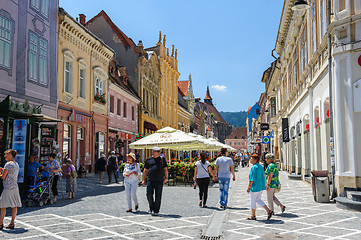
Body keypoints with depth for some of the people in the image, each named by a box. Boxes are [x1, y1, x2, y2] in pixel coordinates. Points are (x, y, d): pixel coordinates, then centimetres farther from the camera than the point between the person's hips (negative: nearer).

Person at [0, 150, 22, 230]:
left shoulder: (8, 164, -12)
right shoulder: (16, 164, 13)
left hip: (8, 187, -8)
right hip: (15, 187, 8)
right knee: (14, 206, 7)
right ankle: (12, 223, 11)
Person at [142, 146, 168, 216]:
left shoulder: (162, 159, 9)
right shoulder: (148, 159, 7)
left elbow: (165, 169, 8)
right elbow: (145, 170, 11)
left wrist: (166, 178, -4)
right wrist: (144, 180, 7)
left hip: (159, 181, 0)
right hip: (150, 180, 0)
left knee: (158, 197, 1)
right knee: (149, 195, -4)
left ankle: (156, 211, 9)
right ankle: (151, 208, 20)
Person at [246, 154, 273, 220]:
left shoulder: (253, 168, -18)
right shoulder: (261, 167, 9)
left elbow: (252, 179, -20)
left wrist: (249, 187, -15)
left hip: (255, 187, -9)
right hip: (261, 187, 9)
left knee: (253, 201, 4)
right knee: (258, 200, 18)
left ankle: (253, 216, 13)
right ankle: (268, 211, 9)